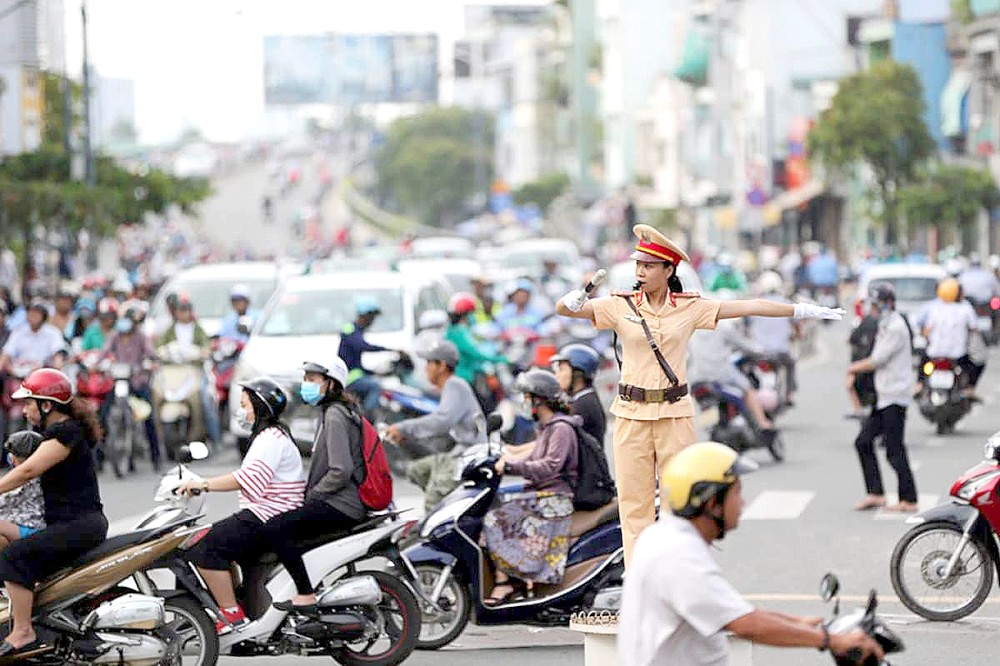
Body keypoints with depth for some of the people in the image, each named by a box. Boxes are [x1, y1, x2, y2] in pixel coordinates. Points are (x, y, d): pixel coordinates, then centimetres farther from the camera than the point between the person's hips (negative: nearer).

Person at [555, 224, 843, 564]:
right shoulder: (621, 306, 1)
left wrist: (802, 310, 0)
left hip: (675, 413, 0)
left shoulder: (689, 307, 2)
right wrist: (572, 302, -29)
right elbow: (564, 309, -5)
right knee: (634, 501, 1)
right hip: (632, 413, 0)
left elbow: (749, 307, 1)